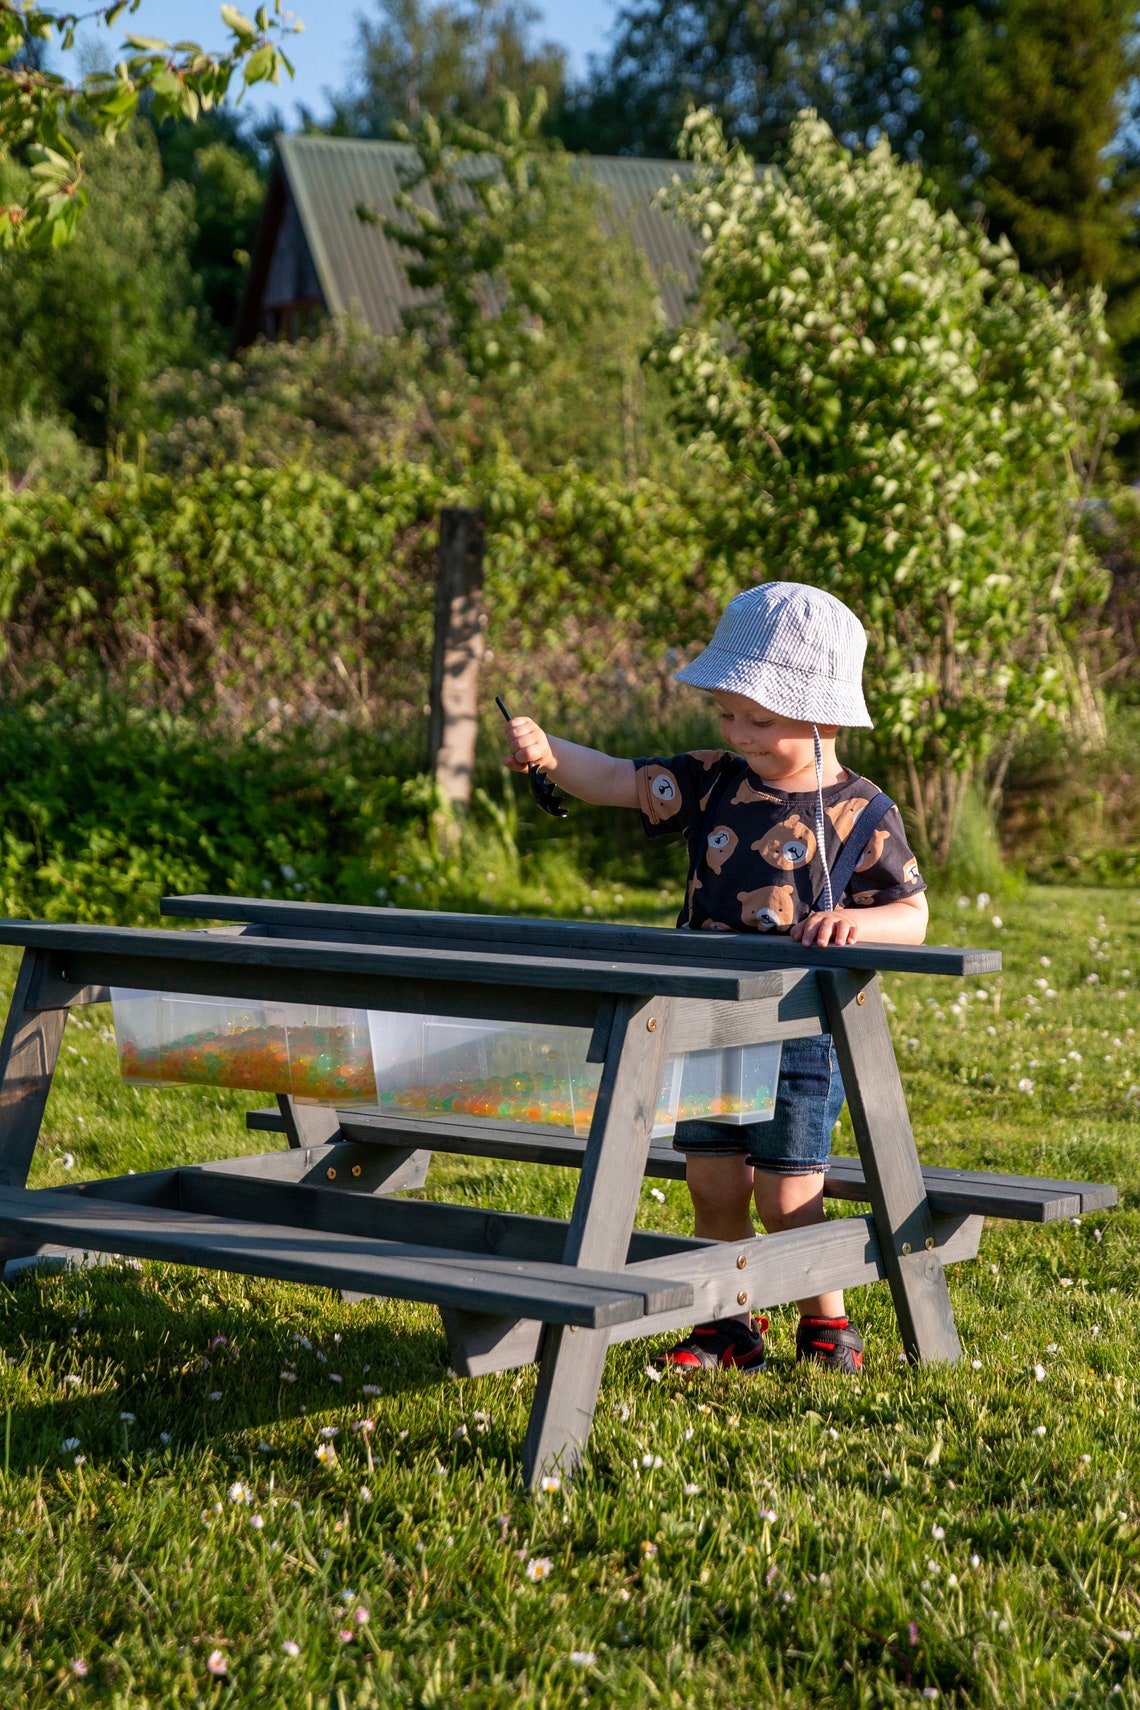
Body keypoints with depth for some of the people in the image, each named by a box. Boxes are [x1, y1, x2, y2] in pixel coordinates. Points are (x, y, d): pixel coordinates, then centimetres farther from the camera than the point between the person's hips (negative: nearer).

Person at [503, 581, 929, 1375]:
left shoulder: (861, 814, -8)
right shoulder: (712, 782, 3)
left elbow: (913, 917, -8)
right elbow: (620, 781, -2)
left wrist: (855, 921, -30)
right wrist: (549, 751, -20)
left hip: (802, 1034, -4)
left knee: (787, 1200, 1)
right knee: (713, 1188, 11)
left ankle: (827, 1326, 21)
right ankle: (732, 1325, 28)